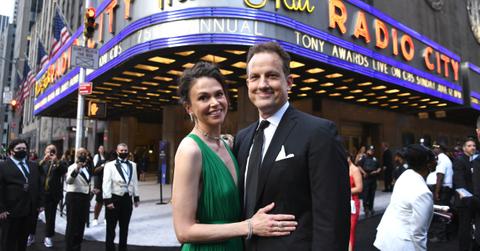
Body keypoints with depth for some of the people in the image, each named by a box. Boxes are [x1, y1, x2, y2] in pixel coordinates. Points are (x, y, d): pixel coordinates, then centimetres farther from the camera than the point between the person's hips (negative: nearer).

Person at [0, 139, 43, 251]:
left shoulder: (33, 166, 15)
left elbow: (39, 185, 14)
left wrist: (40, 203, 7)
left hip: (30, 210, 5)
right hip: (11, 210, -5)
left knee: (23, 239, 16)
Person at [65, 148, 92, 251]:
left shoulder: (88, 167, 11)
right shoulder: (73, 167, -12)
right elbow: (68, 181, -30)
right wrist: (76, 170, -45)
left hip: (85, 197, 7)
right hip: (73, 197, -7)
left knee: (81, 224, 16)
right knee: (72, 224, 0)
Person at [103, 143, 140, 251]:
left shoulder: (133, 165, 7)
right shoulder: (110, 165, -6)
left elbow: (135, 182, 10)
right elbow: (106, 183, -10)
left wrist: (136, 197, 9)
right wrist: (108, 200, -16)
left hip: (127, 199, 4)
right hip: (114, 198, -4)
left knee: (124, 227, 14)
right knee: (111, 227, 10)